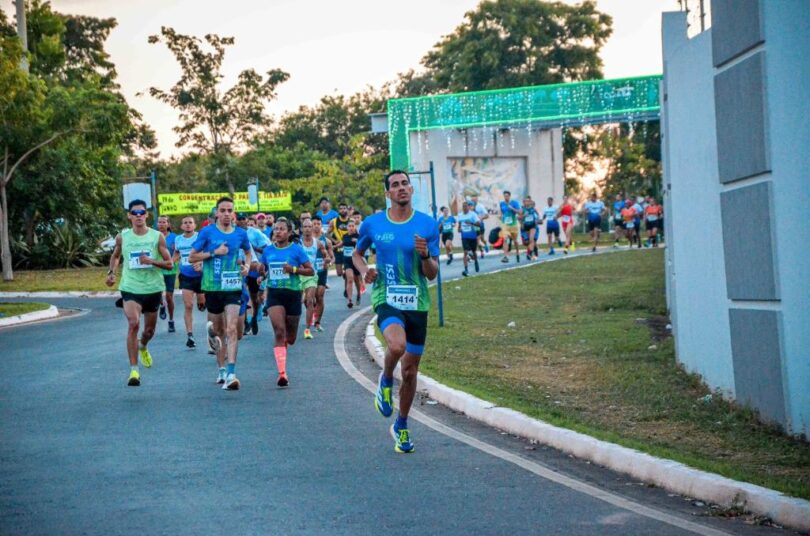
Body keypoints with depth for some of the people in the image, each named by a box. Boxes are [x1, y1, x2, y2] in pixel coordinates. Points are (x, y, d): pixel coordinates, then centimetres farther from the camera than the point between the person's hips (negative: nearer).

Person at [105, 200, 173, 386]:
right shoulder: (122, 237, 0)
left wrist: (152, 261, -19)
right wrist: (111, 272, 3)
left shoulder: (157, 237, -3)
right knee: (133, 324, -22)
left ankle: (142, 347, 53)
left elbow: (169, 264, -2)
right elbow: (115, 256, 20)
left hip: (153, 288, 1)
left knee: (149, 330, 15)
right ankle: (134, 370, -19)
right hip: (130, 288, -1)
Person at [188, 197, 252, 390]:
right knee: (219, 330, 12)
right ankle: (221, 369, 29)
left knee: (232, 329, -14)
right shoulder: (207, 232, -2)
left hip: (233, 287, 0)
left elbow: (248, 252, 25)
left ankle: (231, 374, -19)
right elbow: (192, 257, -1)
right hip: (212, 287, 0)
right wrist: (214, 252, -13)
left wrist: (247, 265, 5)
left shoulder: (240, 234, 5)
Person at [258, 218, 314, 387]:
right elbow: (263, 270, 17)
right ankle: (282, 373, -18)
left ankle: (283, 346, 48)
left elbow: (311, 271, -3)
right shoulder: (268, 250, 5)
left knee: (291, 338, 9)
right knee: (279, 332, -16)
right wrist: (262, 273, -6)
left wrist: (294, 269, -18)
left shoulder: (296, 249, -3)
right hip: (274, 293, 1)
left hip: (293, 293, -1)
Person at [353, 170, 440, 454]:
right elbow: (357, 254, 19)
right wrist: (364, 271, -2)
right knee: (397, 345, -33)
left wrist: (425, 255, -19)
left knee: (410, 371, 7)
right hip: (386, 299, -2)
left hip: (417, 302, 2)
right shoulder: (373, 224, 1)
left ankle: (401, 427, 28)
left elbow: (432, 275, 2)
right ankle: (385, 381, 0)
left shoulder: (427, 225, 0)